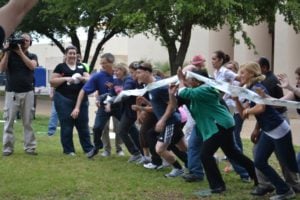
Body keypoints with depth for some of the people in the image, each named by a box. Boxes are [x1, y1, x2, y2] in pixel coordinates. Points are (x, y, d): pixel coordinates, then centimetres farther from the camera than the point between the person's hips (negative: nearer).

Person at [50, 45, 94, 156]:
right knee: (66, 125, 0)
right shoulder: (60, 67, 3)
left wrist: (82, 78, -13)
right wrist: (66, 78, -15)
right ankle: (68, 150, 8)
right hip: (64, 100, -3)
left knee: (83, 125, 6)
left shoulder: (81, 67, 14)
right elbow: (52, 82, -2)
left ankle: (88, 148, 12)